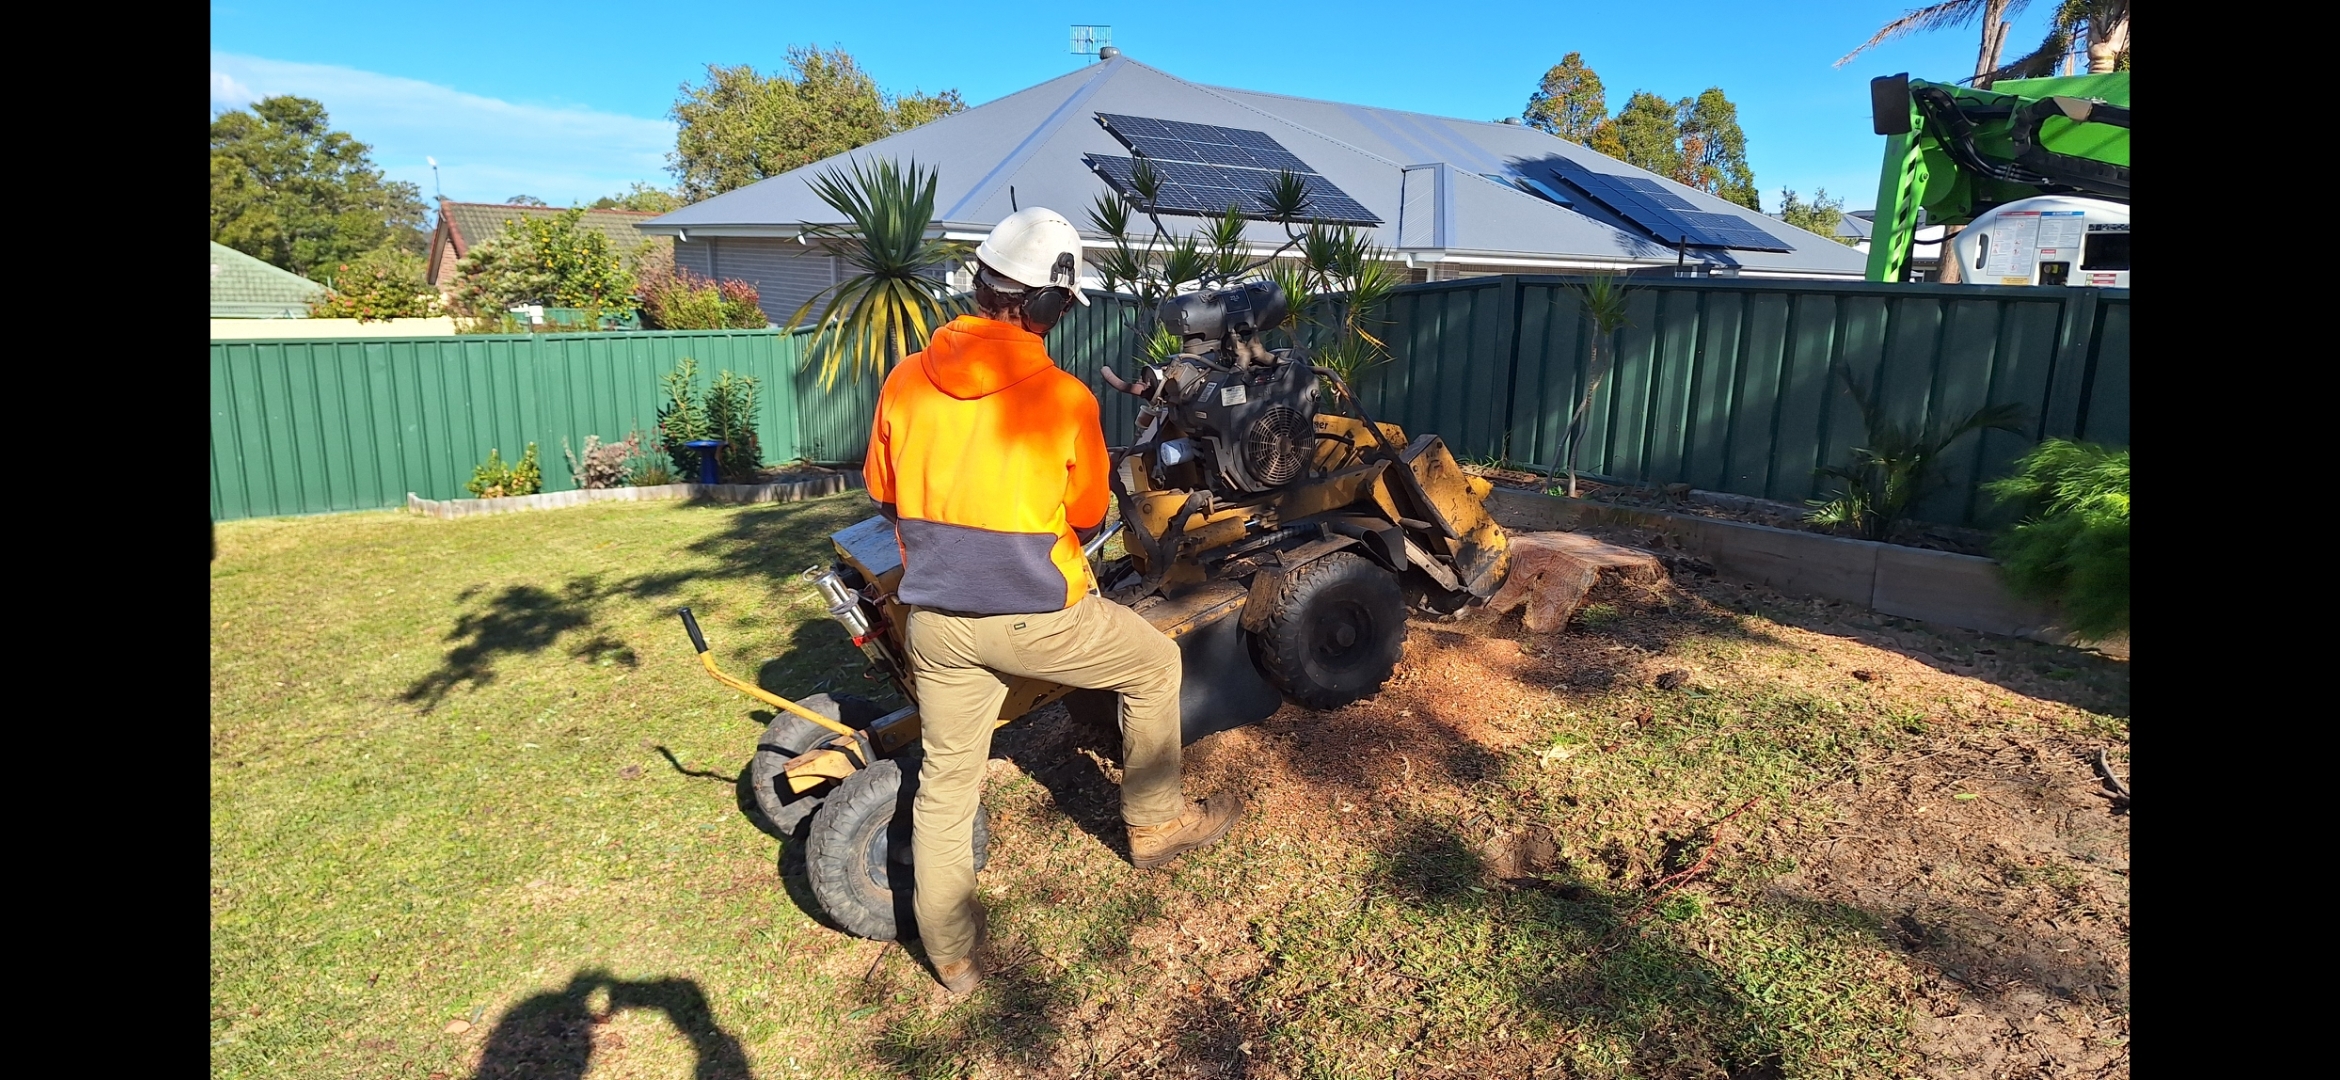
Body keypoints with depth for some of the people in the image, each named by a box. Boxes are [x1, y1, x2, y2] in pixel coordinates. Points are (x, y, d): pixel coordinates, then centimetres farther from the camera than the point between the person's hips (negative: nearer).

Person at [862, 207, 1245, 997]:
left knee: (945, 777, 17)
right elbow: (1088, 520, -2)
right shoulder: (1064, 399, -14)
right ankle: (1156, 822, 33)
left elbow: (882, 491, 10)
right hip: (1035, 618, -4)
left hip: (935, 619, 5)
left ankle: (952, 955, 30)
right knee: (1154, 662, 21)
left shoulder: (905, 383, -3)